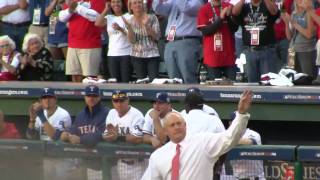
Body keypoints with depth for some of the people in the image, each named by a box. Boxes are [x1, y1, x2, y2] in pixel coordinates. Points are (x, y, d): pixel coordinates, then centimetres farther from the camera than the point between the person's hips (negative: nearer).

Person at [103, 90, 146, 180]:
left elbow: (138, 139, -26)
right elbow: (105, 136, 2)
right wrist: (113, 135, -21)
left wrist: (118, 137, -20)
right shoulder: (112, 113, 6)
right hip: (120, 160, 7)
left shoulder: (136, 114, -16)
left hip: (135, 161, -7)